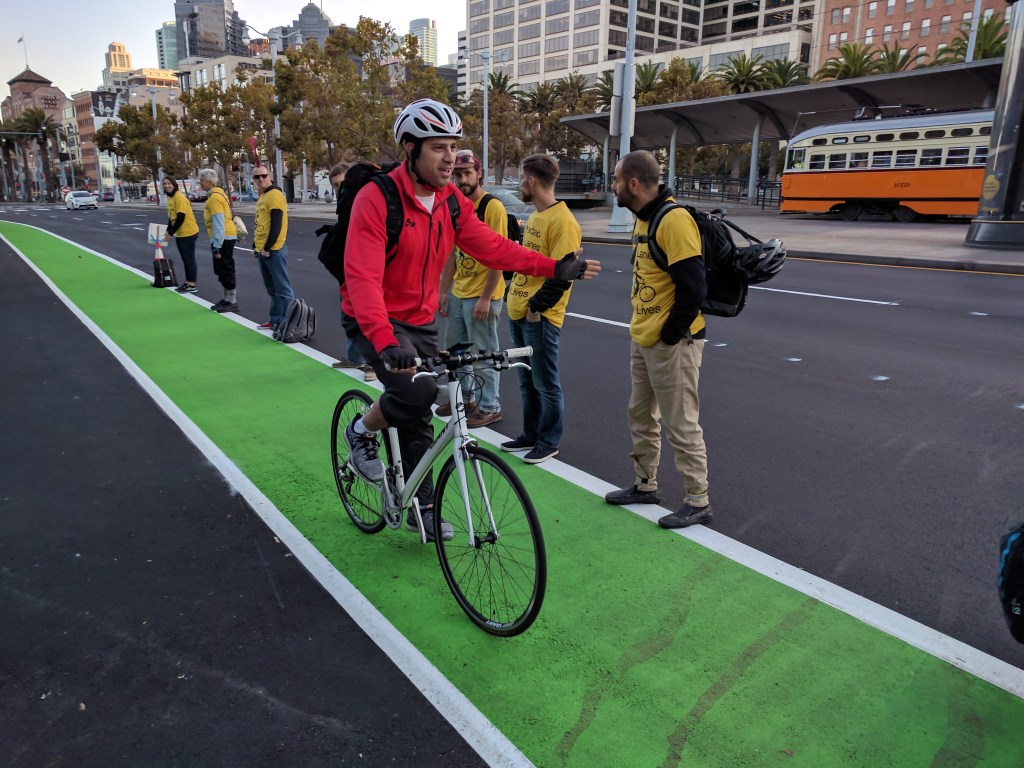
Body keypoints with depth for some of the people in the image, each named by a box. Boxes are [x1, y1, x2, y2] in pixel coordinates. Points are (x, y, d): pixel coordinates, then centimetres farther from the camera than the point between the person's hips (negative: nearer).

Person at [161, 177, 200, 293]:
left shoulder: (179, 197, -15)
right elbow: (171, 216, 17)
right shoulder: (170, 198, 11)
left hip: (188, 233, -9)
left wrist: (171, 233, -15)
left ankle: (192, 285, 2)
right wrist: (168, 231, 8)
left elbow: (181, 217, -19)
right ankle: (188, 282, 23)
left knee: (189, 258, -3)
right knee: (185, 259, 14)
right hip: (180, 233, 9)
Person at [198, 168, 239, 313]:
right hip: (226, 237, 10)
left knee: (226, 270, -4)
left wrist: (216, 246, -21)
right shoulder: (217, 194, 15)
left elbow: (218, 224, -22)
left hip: (224, 238, -10)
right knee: (221, 270, 16)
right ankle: (227, 298, 25)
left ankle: (232, 302, 3)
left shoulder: (214, 197, -17)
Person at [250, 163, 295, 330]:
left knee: (282, 288, -6)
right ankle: (275, 320, 22)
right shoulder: (261, 196, 17)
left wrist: (268, 248, -18)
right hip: (262, 250, 9)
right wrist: (255, 246, 18)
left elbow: (276, 225, -18)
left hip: (274, 250, -9)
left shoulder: (274, 194, -12)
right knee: (272, 289, 14)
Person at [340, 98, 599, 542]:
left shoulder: (452, 201, -3)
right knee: (417, 390, -28)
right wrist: (385, 342, -45)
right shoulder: (378, 198, -23)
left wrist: (554, 268, -13)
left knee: (419, 418, 11)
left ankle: (422, 506, 27)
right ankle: (362, 432, 4)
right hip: (375, 321, -6)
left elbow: (493, 247, -2)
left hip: (420, 321, 6)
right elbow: (363, 277, -32)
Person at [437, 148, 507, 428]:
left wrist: (485, 298, -19)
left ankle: (490, 407, 17)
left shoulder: (493, 207, -13)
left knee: (484, 355, 2)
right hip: (458, 294, 8)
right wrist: (443, 291, 11)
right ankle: (464, 397, 35)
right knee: (454, 350, 18)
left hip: (481, 296, -8)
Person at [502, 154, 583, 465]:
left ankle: (549, 442, 16)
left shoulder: (562, 221, -15)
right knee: (527, 381, 17)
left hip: (540, 317, -9)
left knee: (545, 384, 3)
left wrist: (537, 306, -18)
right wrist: (515, 297, 16)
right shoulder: (535, 216, 14)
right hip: (518, 311, 9)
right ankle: (530, 434, 30)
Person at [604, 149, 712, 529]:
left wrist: (671, 334, -16)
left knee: (681, 424, 1)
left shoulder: (674, 220, -19)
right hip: (641, 339, 10)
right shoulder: (643, 218, 10)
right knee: (640, 416, 19)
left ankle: (698, 501, 15)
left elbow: (693, 287, -23)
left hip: (671, 343, -10)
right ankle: (645, 484, 34)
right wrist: (641, 326, 12)